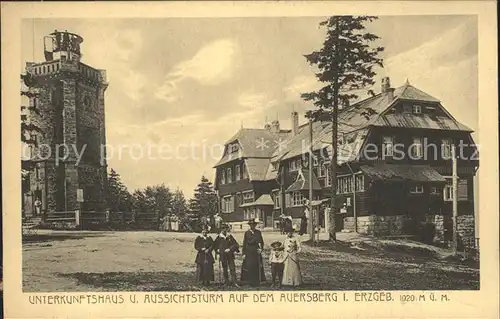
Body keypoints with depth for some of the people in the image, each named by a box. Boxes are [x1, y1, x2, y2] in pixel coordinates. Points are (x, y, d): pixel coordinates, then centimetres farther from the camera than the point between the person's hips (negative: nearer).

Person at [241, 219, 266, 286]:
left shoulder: (258, 232, 8)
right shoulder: (246, 233, 7)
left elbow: (261, 242, 9)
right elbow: (244, 243, 5)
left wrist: (261, 248, -9)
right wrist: (244, 253, 0)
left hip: (256, 252, 0)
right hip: (249, 252, 0)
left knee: (257, 267, -2)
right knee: (249, 267, -4)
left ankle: (257, 282, 4)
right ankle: (250, 281, 4)